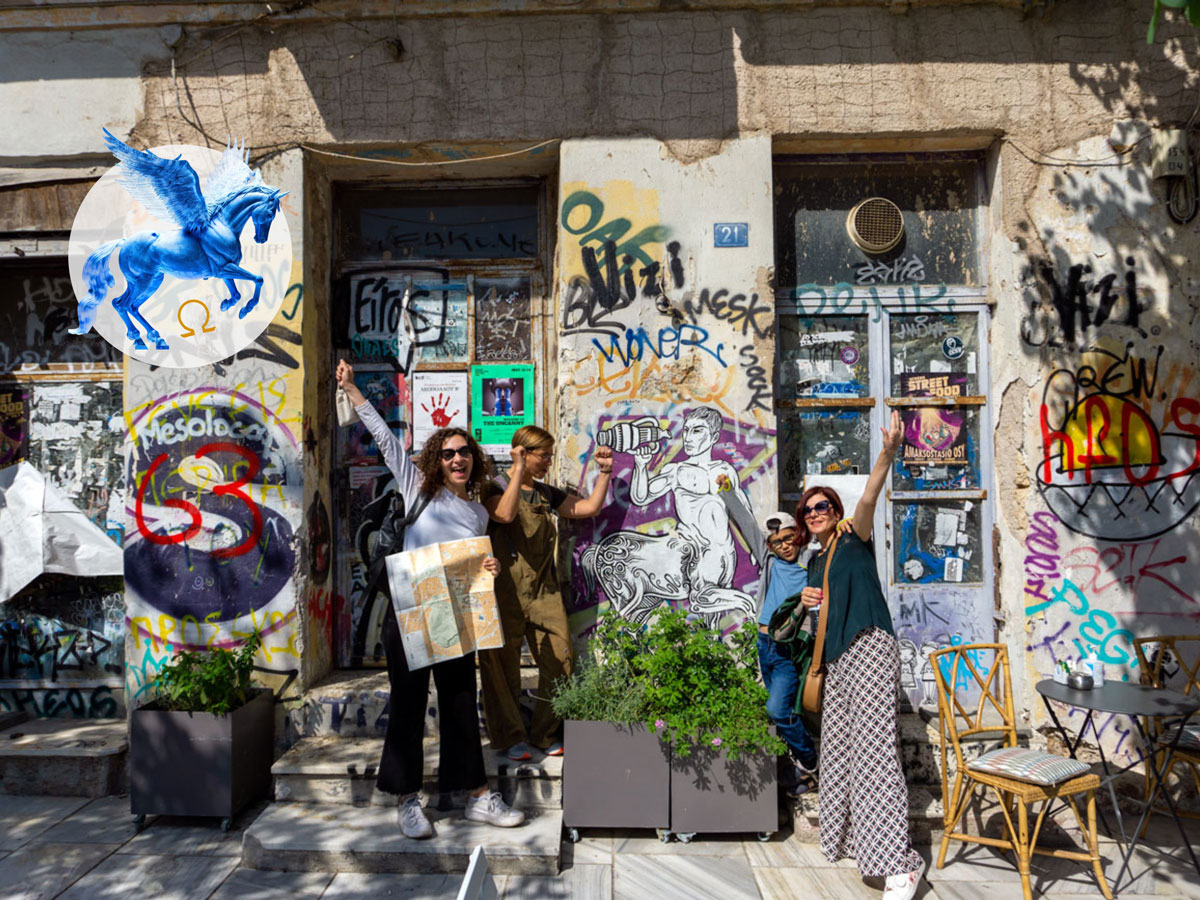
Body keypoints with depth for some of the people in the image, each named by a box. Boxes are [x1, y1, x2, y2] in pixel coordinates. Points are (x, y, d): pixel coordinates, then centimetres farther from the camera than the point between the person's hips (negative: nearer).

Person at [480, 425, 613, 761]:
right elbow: (505, 514, -22)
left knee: (559, 662, 1)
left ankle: (545, 734, 18)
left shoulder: (546, 494, 16)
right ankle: (511, 737, 18)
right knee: (503, 666, 2)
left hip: (544, 591, 5)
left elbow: (590, 508, 13)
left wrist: (604, 471, 7)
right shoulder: (496, 487, 0)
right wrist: (518, 470, -19)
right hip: (507, 591, -5)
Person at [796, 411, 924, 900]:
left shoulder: (854, 539, -1)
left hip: (870, 648, -8)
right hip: (837, 657, 9)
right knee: (839, 748, 11)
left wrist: (887, 452, -36)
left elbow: (869, 497, -20)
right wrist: (807, 599, 6)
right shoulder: (815, 561, 19)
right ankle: (852, 838, 24)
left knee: (873, 747, -15)